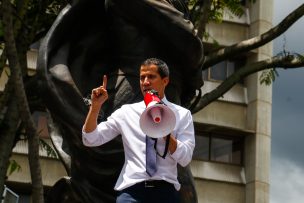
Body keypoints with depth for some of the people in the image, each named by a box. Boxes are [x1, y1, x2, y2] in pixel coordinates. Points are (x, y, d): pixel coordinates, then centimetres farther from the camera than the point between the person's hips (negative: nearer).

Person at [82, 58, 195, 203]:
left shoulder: (182, 115, 9)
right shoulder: (126, 112, 11)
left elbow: (185, 159, -3)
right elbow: (90, 140, 7)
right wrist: (96, 105, -4)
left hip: (166, 190, 0)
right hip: (132, 190, 0)